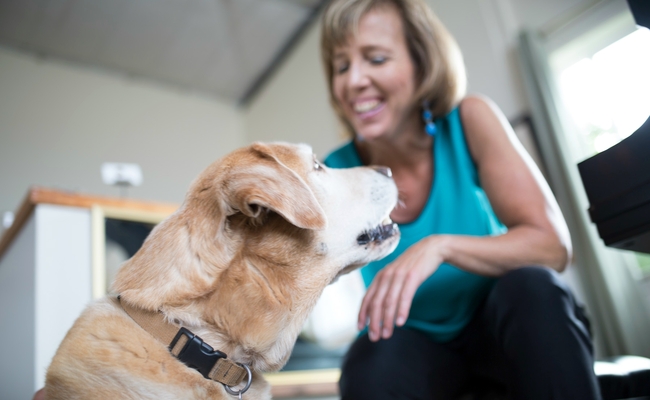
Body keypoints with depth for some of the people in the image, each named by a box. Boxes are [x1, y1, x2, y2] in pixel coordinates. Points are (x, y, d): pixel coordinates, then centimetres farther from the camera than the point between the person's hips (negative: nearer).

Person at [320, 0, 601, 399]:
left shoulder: (470, 120, -15)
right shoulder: (336, 173, -13)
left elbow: (553, 245, -20)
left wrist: (440, 246, -35)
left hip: (503, 323, 1)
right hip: (416, 341, 0)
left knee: (530, 285, -30)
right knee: (370, 368, -31)